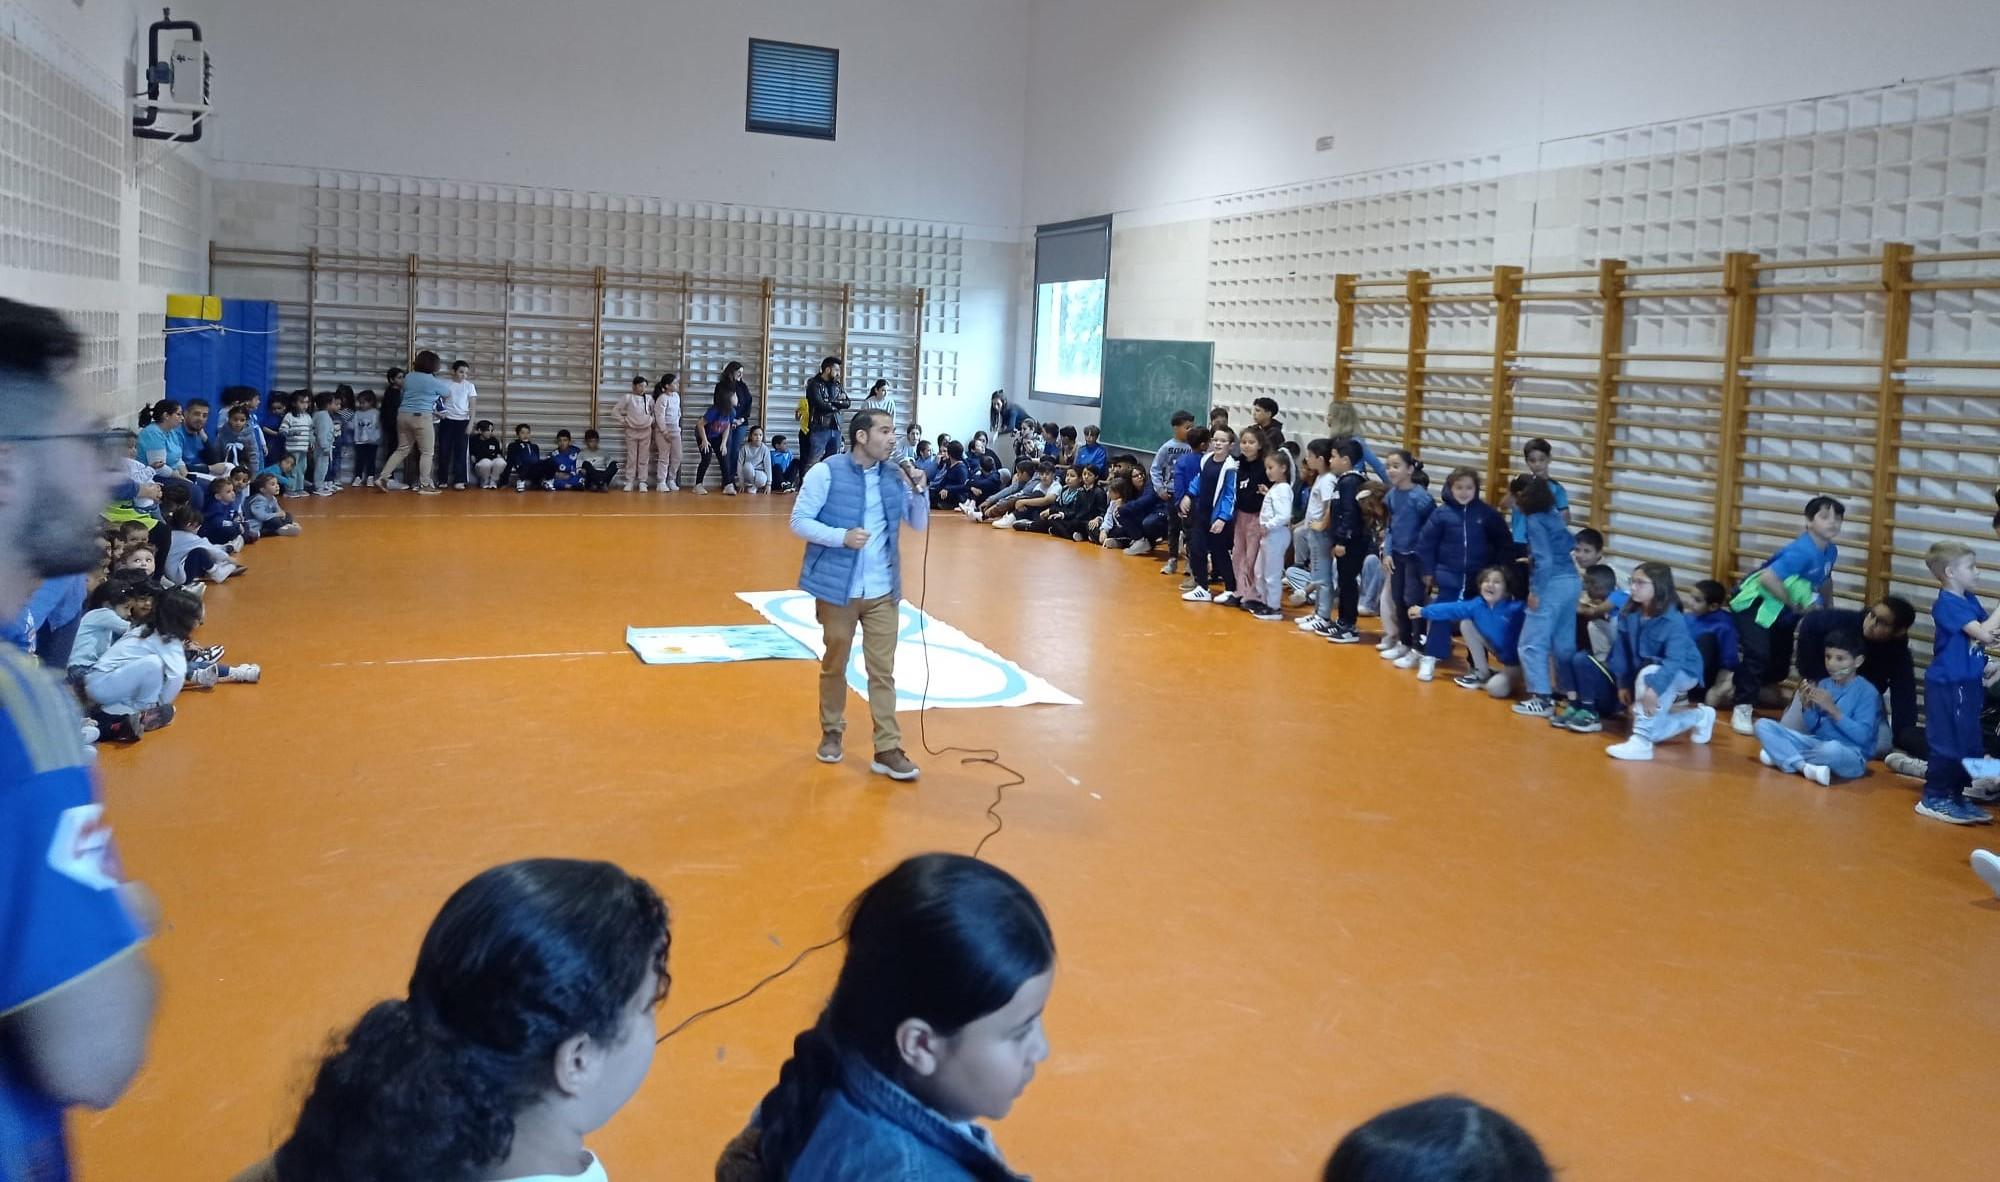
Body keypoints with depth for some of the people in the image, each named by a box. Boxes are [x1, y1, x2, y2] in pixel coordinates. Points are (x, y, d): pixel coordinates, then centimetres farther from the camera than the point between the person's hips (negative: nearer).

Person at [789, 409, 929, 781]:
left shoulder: (895, 477, 4)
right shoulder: (826, 472, -9)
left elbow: (919, 523, 12)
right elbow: (799, 521, -9)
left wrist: (921, 490, -7)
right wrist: (841, 536, -22)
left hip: (883, 592, 3)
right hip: (837, 589, -3)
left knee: (883, 671, 2)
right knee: (834, 665, 12)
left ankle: (887, 750, 5)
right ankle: (831, 733, 31)